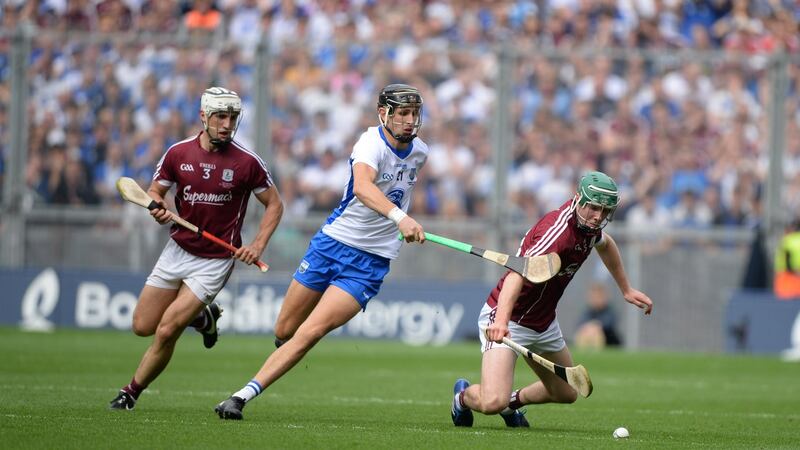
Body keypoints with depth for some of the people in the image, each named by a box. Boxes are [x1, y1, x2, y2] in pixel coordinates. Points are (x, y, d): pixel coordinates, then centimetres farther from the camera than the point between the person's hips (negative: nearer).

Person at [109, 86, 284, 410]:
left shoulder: (247, 163, -11)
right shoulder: (178, 153, -4)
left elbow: (274, 204, 1)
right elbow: (154, 192, 8)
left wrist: (258, 245, -12)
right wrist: (158, 208, -16)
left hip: (216, 260, -4)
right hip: (178, 250, 4)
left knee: (166, 332, -12)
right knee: (143, 326, 6)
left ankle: (131, 392, 9)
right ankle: (203, 316, 32)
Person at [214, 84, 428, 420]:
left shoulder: (420, 152, 2)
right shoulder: (371, 143, -18)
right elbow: (363, 187, -41)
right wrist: (399, 216, -57)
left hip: (370, 262, 2)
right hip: (332, 243, -2)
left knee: (310, 332, -16)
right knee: (284, 332, 7)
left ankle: (244, 395, -16)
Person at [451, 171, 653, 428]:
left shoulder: (589, 224, -4)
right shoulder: (558, 230, -32)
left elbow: (605, 244, 24)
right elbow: (518, 273, -47)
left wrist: (626, 289, 29)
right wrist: (501, 321, -63)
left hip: (544, 324, 9)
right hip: (506, 320, -9)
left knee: (567, 394, 19)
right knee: (493, 403, -23)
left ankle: (513, 401, 45)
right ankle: (464, 396, 13)